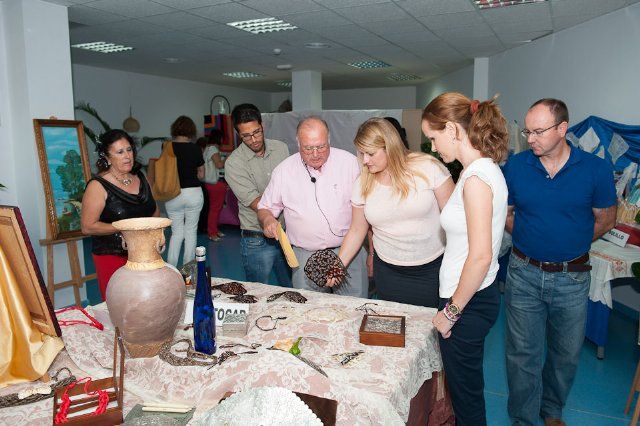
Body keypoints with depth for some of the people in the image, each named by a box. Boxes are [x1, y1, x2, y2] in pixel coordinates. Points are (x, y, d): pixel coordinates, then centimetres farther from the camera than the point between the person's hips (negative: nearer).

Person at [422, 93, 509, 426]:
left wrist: (451, 311, -16)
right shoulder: (486, 168, 7)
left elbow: (481, 256, -26)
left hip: (468, 303, -9)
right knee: (466, 387, 25)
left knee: (465, 390, 12)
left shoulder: (476, 178, -22)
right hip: (474, 297, 9)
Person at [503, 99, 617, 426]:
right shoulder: (515, 166, -7)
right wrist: (529, 240, -4)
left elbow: (605, 220, 3)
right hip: (524, 273, 0)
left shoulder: (595, 169, -8)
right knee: (523, 354, 8)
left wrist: (569, 243, 1)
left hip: (572, 278, 1)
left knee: (566, 353, 19)